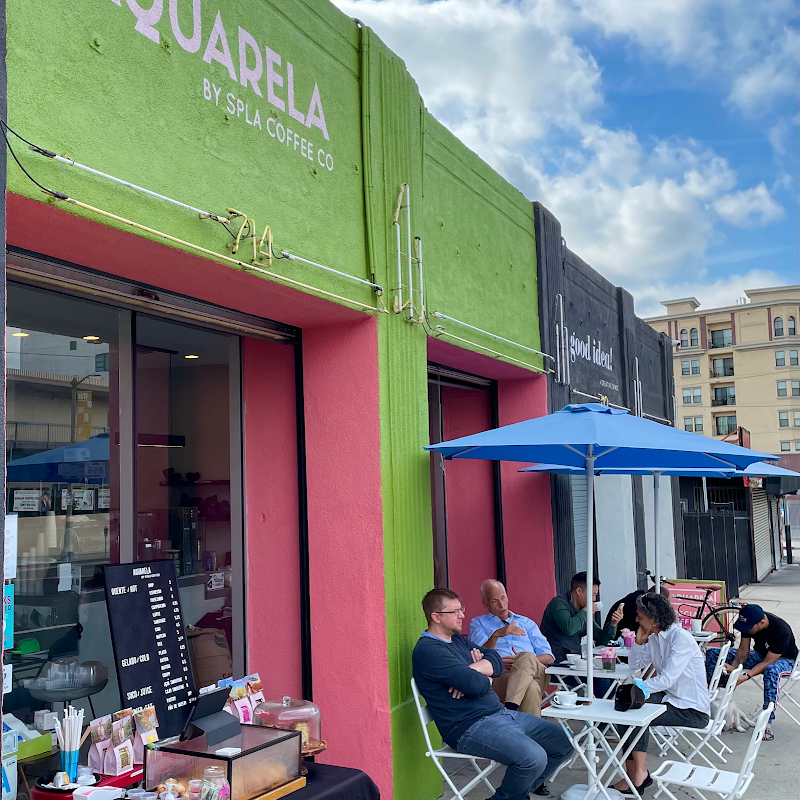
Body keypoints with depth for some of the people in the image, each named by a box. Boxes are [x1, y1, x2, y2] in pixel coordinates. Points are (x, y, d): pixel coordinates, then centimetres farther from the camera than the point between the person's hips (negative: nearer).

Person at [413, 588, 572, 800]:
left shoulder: (458, 639, 16)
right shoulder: (428, 650, -15)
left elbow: (496, 660, 6)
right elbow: (476, 685, -23)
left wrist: (472, 672, -14)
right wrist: (486, 680, 0)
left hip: (499, 712, 10)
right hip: (470, 727, -10)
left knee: (563, 743, 8)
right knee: (534, 758, -29)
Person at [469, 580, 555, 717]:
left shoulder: (527, 623, 31)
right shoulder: (478, 623, 23)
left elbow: (549, 657, 19)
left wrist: (524, 661, -2)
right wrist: (496, 635, -14)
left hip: (535, 675, 3)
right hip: (499, 676, -2)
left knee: (527, 657, -37)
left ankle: (510, 707, -47)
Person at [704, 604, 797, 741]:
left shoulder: (781, 631, -35)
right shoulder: (748, 622, -18)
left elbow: (768, 662, -32)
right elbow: (744, 649, -9)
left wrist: (745, 677, -40)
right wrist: (733, 667, -26)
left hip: (783, 659, -6)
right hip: (759, 655, 6)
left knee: (771, 671, -45)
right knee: (712, 653, -7)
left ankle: (767, 722, -40)